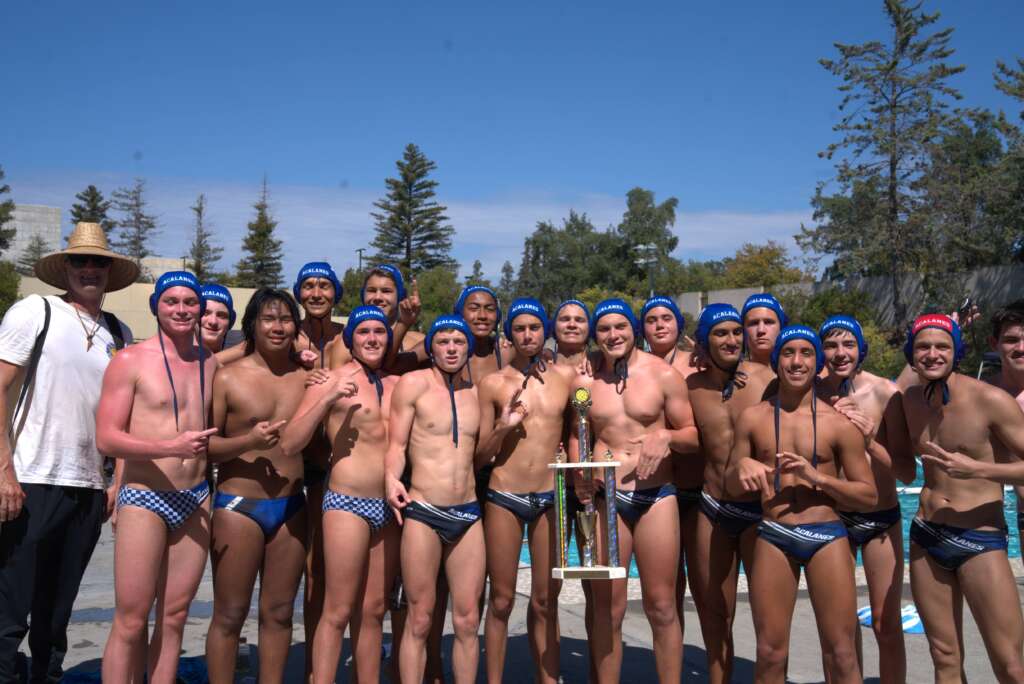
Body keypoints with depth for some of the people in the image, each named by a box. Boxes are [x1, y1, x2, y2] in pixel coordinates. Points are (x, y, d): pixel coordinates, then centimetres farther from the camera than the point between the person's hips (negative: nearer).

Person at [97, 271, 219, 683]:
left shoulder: (210, 363, 10)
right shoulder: (131, 361, -5)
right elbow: (106, 439, -11)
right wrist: (172, 447, -22)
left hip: (197, 499, 5)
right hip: (144, 498, -4)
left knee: (174, 617, 9)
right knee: (130, 623, -2)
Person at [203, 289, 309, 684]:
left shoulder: (306, 377, 6)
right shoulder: (228, 377, -4)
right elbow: (204, 445, -6)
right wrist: (249, 441, -21)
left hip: (291, 508, 4)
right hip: (238, 506, -4)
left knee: (279, 612, 12)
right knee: (229, 616, 4)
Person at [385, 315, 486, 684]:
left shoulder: (477, 390, 11)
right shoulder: (414, 383, -2)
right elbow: (396, 443, -5)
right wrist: (392, 479, -21)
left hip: (468, 514, 4)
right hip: (422, 512, -4)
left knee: (467, 620, 7)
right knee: (419, 620, 2)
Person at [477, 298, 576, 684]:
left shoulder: (567, 375, 4)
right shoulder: (493, 383, -1)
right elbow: (481, 454, 2)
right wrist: (503, 427, -14)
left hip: (550, 498, 2)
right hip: (504, 498, -1)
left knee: (546, 601, 10)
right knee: (501, 600, 6)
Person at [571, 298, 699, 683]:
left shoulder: (663, 375, -2)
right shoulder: (585, 383, 4)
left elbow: (694, 436, 3)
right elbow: (576, 435, 17)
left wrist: (666, 437, -17)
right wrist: (579, 472, -2)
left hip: (657, 497, -1)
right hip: (604, 498, 2)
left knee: (661, 607, 5)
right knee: (607, 609, 6)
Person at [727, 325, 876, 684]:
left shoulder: (839, 423, -1)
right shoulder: (753, 418, 5)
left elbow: (869, 496, 2)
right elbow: (730, 486, 12)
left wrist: (817, 476, -13)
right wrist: (741, 467, -11)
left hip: (827, 536, -1)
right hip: (773, 537, 1)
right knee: (770, 654, 7)